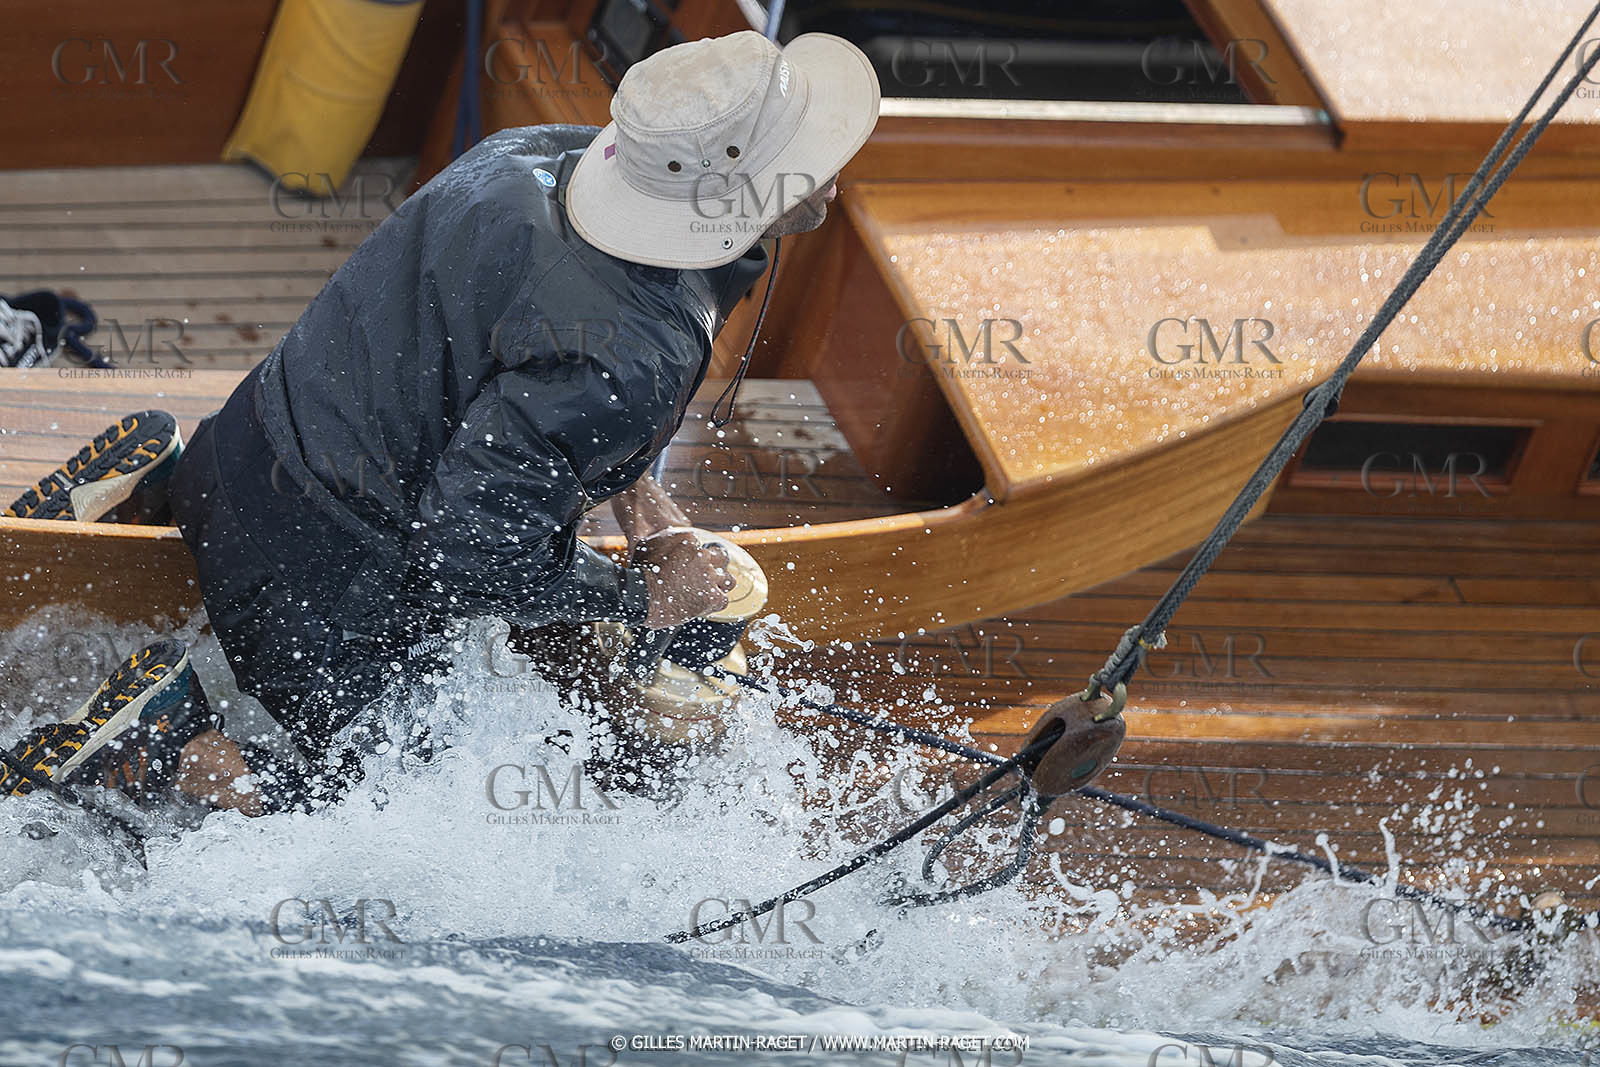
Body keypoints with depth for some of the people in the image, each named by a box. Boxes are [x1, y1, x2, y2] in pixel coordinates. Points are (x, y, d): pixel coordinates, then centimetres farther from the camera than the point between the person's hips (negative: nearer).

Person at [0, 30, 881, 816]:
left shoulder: (539, 156, -5)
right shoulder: (634, 361, -32)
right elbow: (471, 552, -30)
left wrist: (630, 492, 13)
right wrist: (643, 600, -13)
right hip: (335, 604, -8)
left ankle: (145, 489, 19)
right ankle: (151, 742, -4)